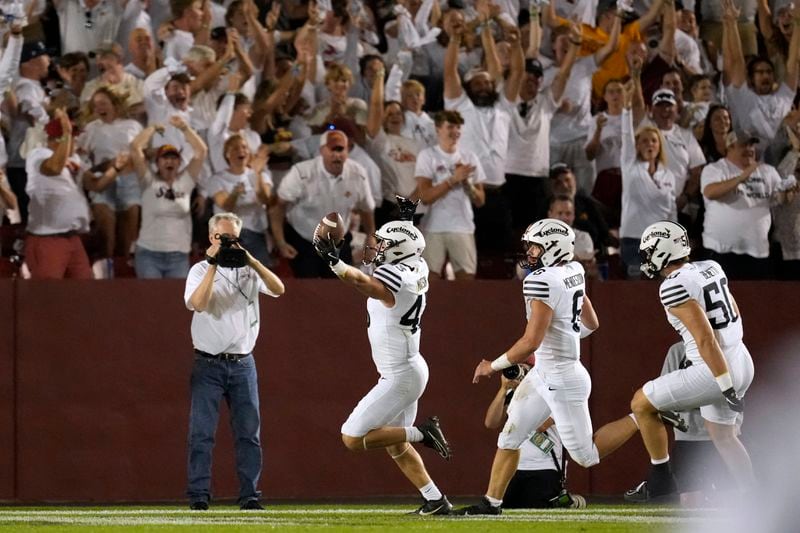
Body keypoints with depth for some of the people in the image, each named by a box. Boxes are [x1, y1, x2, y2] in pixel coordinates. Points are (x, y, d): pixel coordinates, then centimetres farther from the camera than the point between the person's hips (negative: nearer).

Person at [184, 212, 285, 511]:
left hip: (242, 363, 2)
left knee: (249, 432, 1)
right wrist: (213, 265, -19)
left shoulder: (248, 270, 9)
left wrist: (250, 260, -17)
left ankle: (249, 496, 5)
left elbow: (278, 289, -8)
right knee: (201, 432, -7)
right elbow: (198, 303, -17)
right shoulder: (200, 271, 2)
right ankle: (198, 496, -5)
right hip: (208, 364, -2)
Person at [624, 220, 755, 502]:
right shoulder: (710, 268, 9)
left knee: (642, 404, 5)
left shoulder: (675, 286, -18)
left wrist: (727, 388, -22)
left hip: (717, 370, -9)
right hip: (741, 361, 9)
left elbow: (705, 338, -23)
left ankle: (661, 479, 14)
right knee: (722, 435, 26)